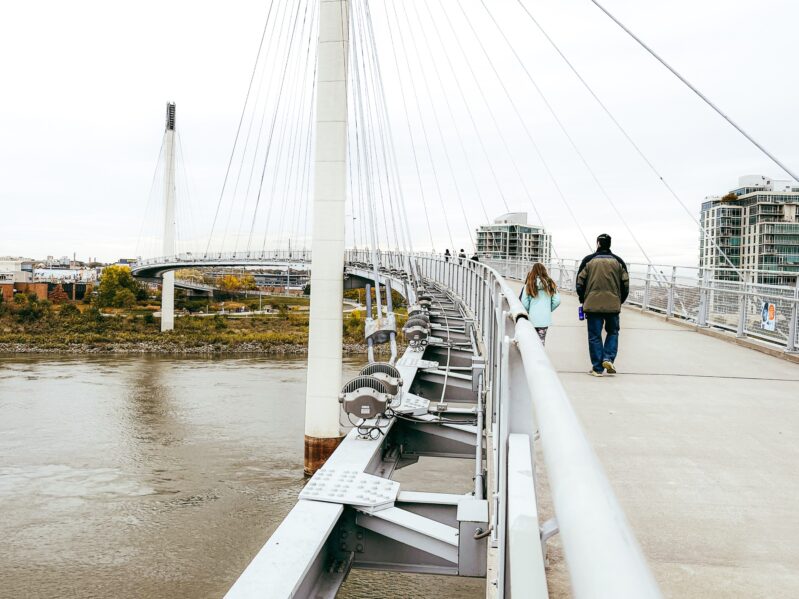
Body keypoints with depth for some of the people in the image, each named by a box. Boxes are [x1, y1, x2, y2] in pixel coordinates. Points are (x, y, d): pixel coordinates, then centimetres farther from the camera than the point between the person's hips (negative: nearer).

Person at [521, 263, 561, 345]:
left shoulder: (529, 284, -5)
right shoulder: (550, 283, 0)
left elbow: (524, 302, -8)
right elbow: (557, 301, -2)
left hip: (532, 318, -1)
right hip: (545, 319, 1)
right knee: (541, 342, 5)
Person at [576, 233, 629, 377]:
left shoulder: (588, 260, 1)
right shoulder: (618, 261, 6)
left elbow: (580, 283, 1)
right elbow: (625, 284, 7)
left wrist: (583, 300, 14)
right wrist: (620, 301, 19)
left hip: (592, 305, -1)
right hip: (613, 305, 1)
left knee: (594, 336, 5)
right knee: (613, 332, 18)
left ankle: (597, 368, 6)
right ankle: (608, 358, 1)